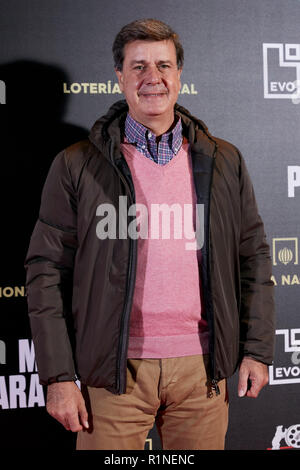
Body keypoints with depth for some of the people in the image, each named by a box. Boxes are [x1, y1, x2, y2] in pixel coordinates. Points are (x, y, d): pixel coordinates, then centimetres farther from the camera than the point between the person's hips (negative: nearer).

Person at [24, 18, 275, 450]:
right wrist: (58, 376, -6)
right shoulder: (76, 165, -1)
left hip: (201, 366, 2)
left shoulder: (224, 162, 7)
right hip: (116, 369, -2)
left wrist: (257, 349, 6)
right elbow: (47, 272, -2)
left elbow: (254, 256, 11)